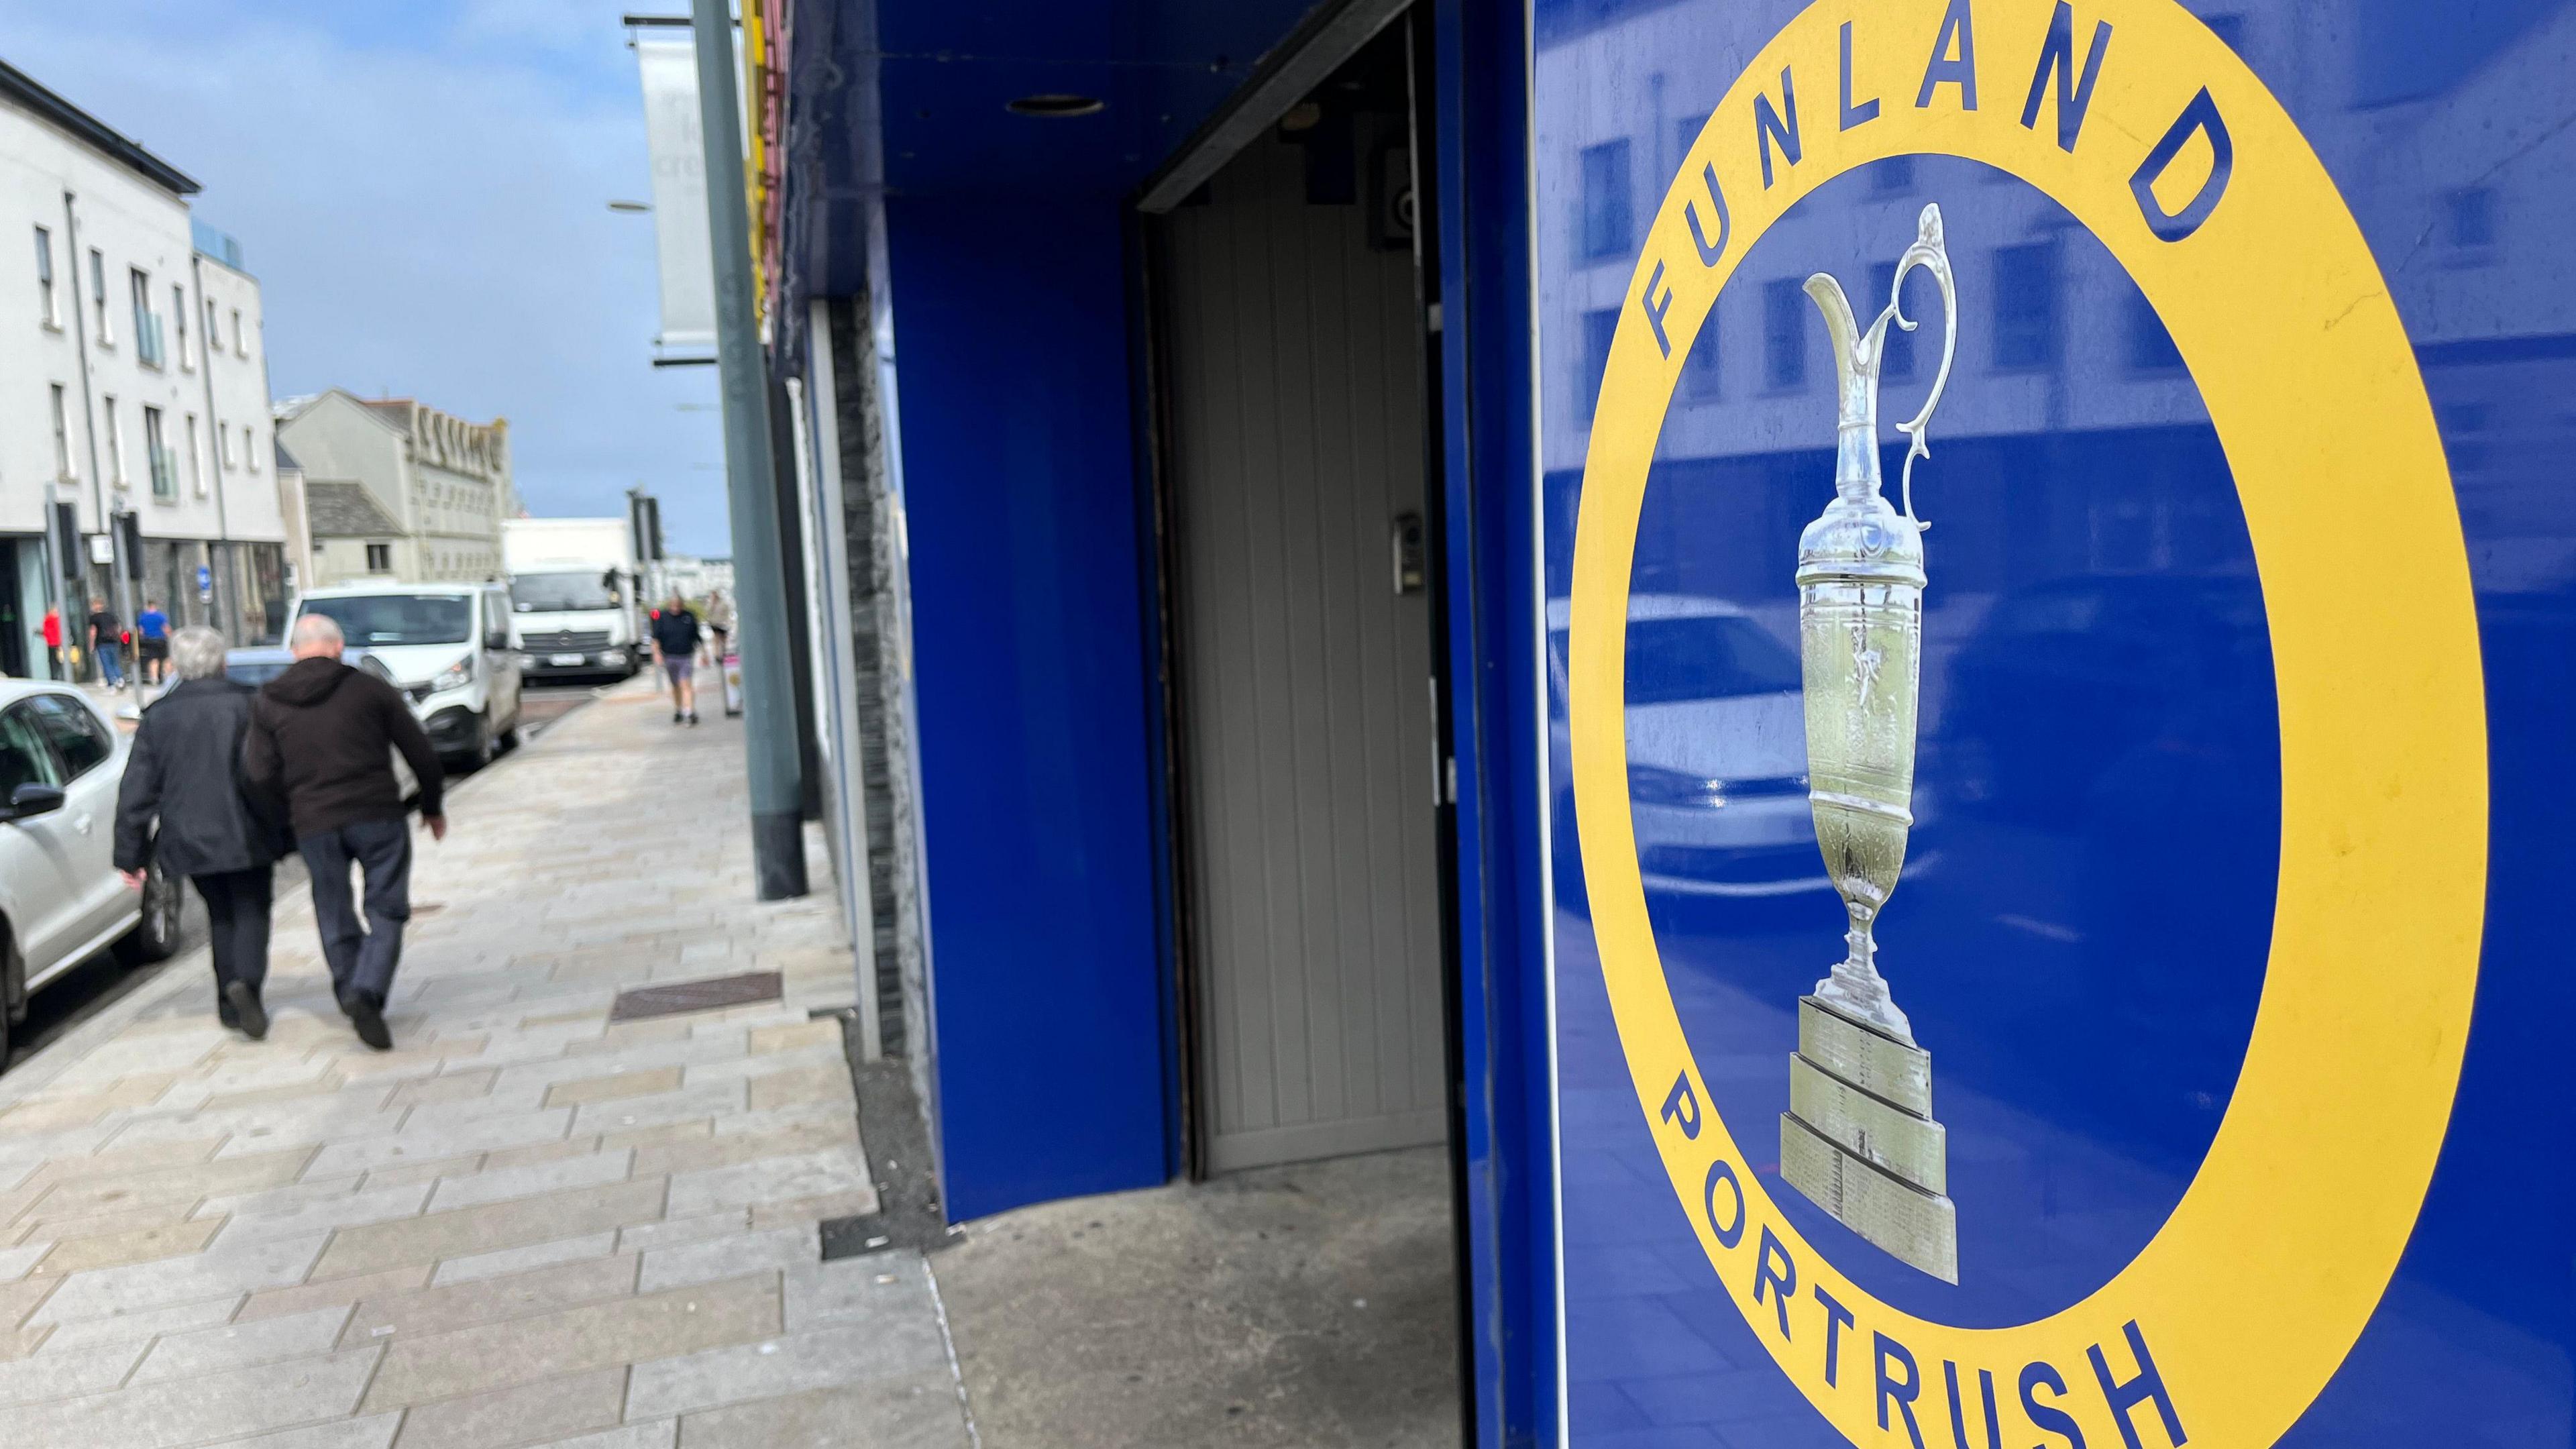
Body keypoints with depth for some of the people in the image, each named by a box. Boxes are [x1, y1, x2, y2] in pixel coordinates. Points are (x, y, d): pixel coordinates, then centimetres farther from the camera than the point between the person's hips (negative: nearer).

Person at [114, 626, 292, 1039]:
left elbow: (136, 792, 3)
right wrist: (286, 836, 2)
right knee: (251, 912, 5)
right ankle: (246, 981, -20)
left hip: (189, 839, 3)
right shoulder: (248, 705, -5)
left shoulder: (157, 716, 3)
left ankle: (230, 1005, 15)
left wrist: (130, 855, 8)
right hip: (245, 837, -3)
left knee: (220, 915, 17)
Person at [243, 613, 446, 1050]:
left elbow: (259, 775, -3)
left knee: (334, 917, 16)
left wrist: (299, 787, 17)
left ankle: (352, 995, 23)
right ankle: (367, 993, -15)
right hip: (377, 816, -2)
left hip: (313, 825, 2)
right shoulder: (370, 689, -1)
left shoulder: (267, 702, 3)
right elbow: (420, 752, 1)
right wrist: (432, 806, 14)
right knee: (387, 910, 4)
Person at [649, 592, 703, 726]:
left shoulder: (689, 617, 0)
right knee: (675, 686, 13)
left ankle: (690, 713, -17)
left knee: (686, 685, -12)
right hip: (669, 657, 2)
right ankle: (678, 711, 27)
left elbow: (697, 637, 9)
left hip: (686, 656, -2)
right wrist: (656, 652, -17)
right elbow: (656, 637, -4)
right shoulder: (661, 616, -2)